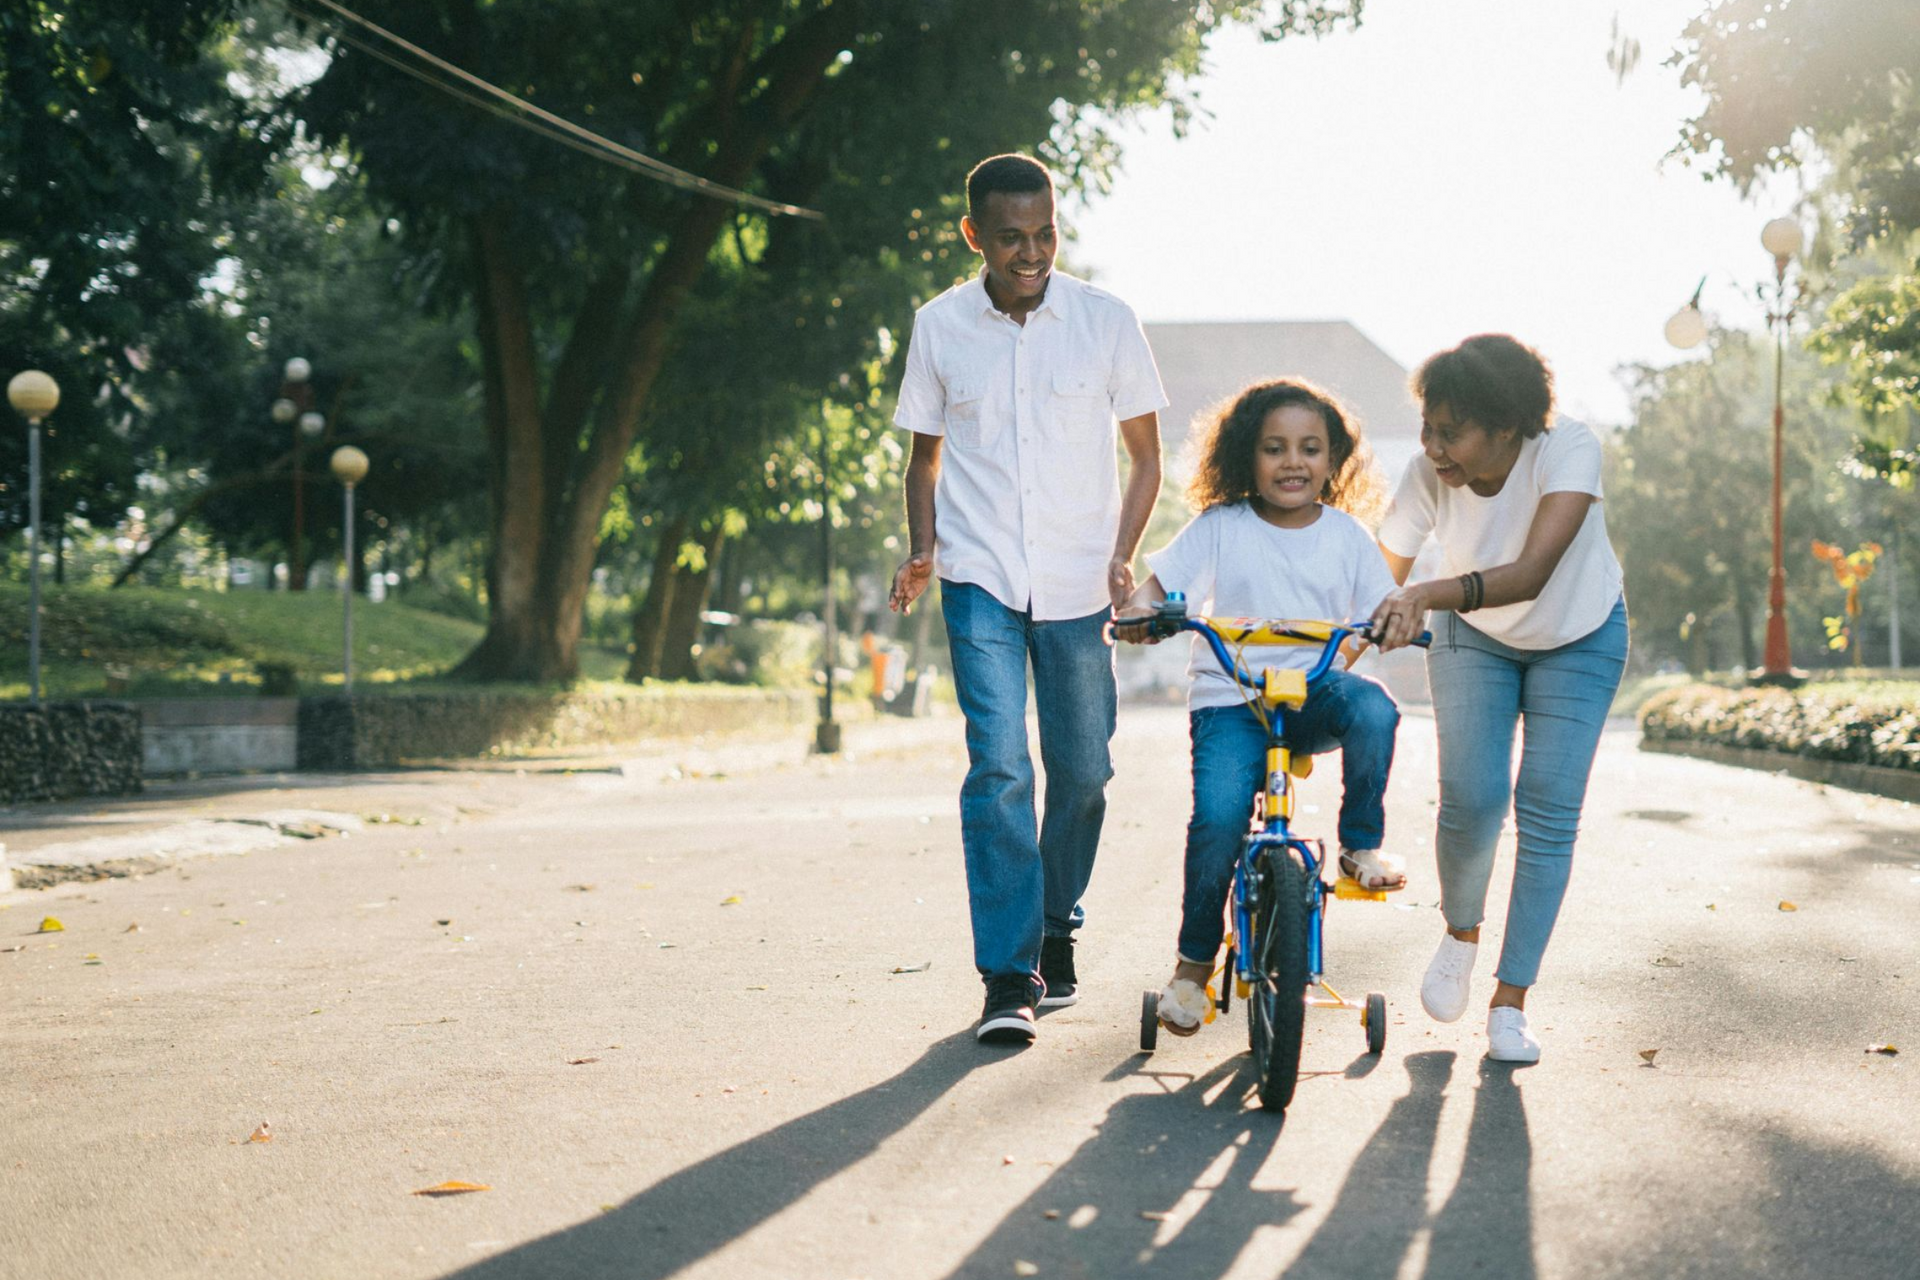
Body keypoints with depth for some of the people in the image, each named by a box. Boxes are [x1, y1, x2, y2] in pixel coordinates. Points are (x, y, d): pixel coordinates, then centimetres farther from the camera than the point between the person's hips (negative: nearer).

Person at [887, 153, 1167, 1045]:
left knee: (1082, 769, 6)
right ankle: (1009, 978, -10)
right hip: (980, 578, -1)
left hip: (1077, 582, 1)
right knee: (998, 764, -13)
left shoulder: (1106, 321, -2)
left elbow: (1145, 456, 6)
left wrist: (1121, 558, -7)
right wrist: (921, 550, -1)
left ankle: (1056, 928, 30)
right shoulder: (940, 327, 1)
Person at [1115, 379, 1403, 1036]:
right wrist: (1139, 610, -26)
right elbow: (1158, 583, -2)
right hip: (1230, 698, -2)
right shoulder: (1220, 528, 1)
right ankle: (1194, 962, -2)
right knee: (1218, 815, -25)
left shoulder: (1346, 536, 8)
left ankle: (1361, 845, -9)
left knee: (1372, 707, -34)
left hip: (1315, 691, 2)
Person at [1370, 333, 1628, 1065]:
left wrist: (1428, 595, -61)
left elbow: (1533, 572, -47)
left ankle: (1510, 1003, 2)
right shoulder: (1429, 475, -26)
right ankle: (1460, 933, 16)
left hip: (1578, 640, -1)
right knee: (1470, 800, -15)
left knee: (1548, 814, -9)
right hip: (1474, 640, 1)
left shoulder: (1568, 453, -34)